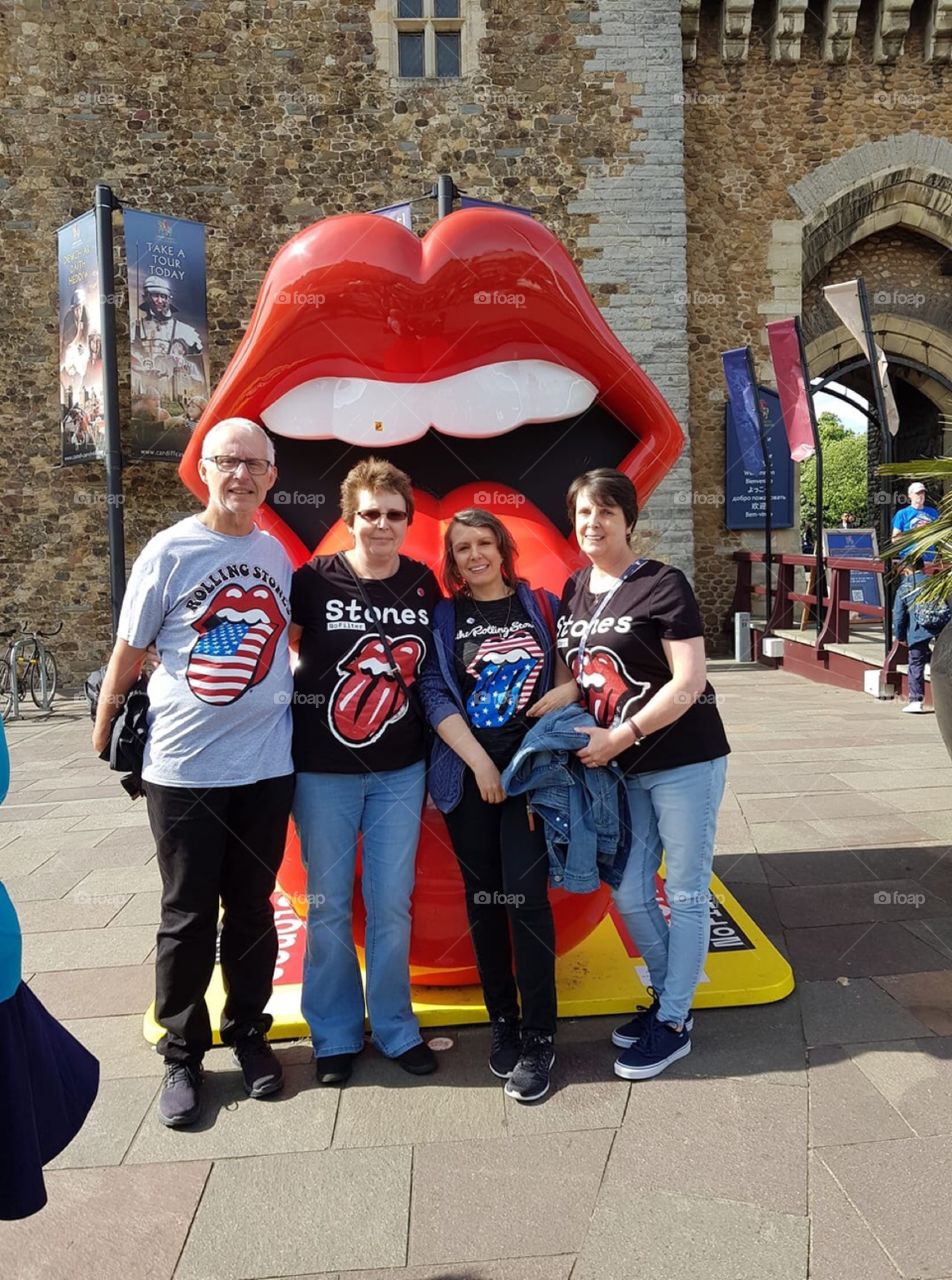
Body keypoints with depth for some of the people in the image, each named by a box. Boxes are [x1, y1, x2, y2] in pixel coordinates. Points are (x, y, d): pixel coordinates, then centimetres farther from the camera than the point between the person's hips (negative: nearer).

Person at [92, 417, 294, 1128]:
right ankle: (183, 1055, 27)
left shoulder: (278, 555, 4)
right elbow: (128, 653, -1)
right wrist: (104, 736, 4)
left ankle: (249, 1033, 33)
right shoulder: (170, 551, -7)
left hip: (267, 764, 3)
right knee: (189, 918, 9)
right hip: (184, 768, -3)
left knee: (253, 908, 15)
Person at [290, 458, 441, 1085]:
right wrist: (295, 695, -6)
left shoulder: (423, 584, 1)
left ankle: (395, 1027, 28)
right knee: (329, 903, 9)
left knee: (392, 903, 9)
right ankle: (335, 1034, 27)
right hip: (324, 769, -2)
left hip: (400, 771, 2)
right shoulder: (315, 579, -8)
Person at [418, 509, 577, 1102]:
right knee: (483, 898, 7)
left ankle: (539, 1035, 5)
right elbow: (434, 691, -2)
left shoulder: (541, 604, 7)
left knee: (524, 894, -8)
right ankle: (503, 1020, 23)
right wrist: (478, 761, -10)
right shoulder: (444, 617, 6)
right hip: (468, 773, 1)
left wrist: (569, 690, -11)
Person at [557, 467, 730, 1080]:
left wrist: (619, 737, -19)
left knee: (686, 893, 5)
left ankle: (673, 1023, 20)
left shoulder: (663, 585, -12)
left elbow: (688, 682, -17)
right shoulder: (574, 591, 7)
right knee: (629, 894, 13)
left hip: (683, 760, -6)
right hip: (621, 769, 7)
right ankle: (670, 996, 35)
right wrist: (586, 740, -1)